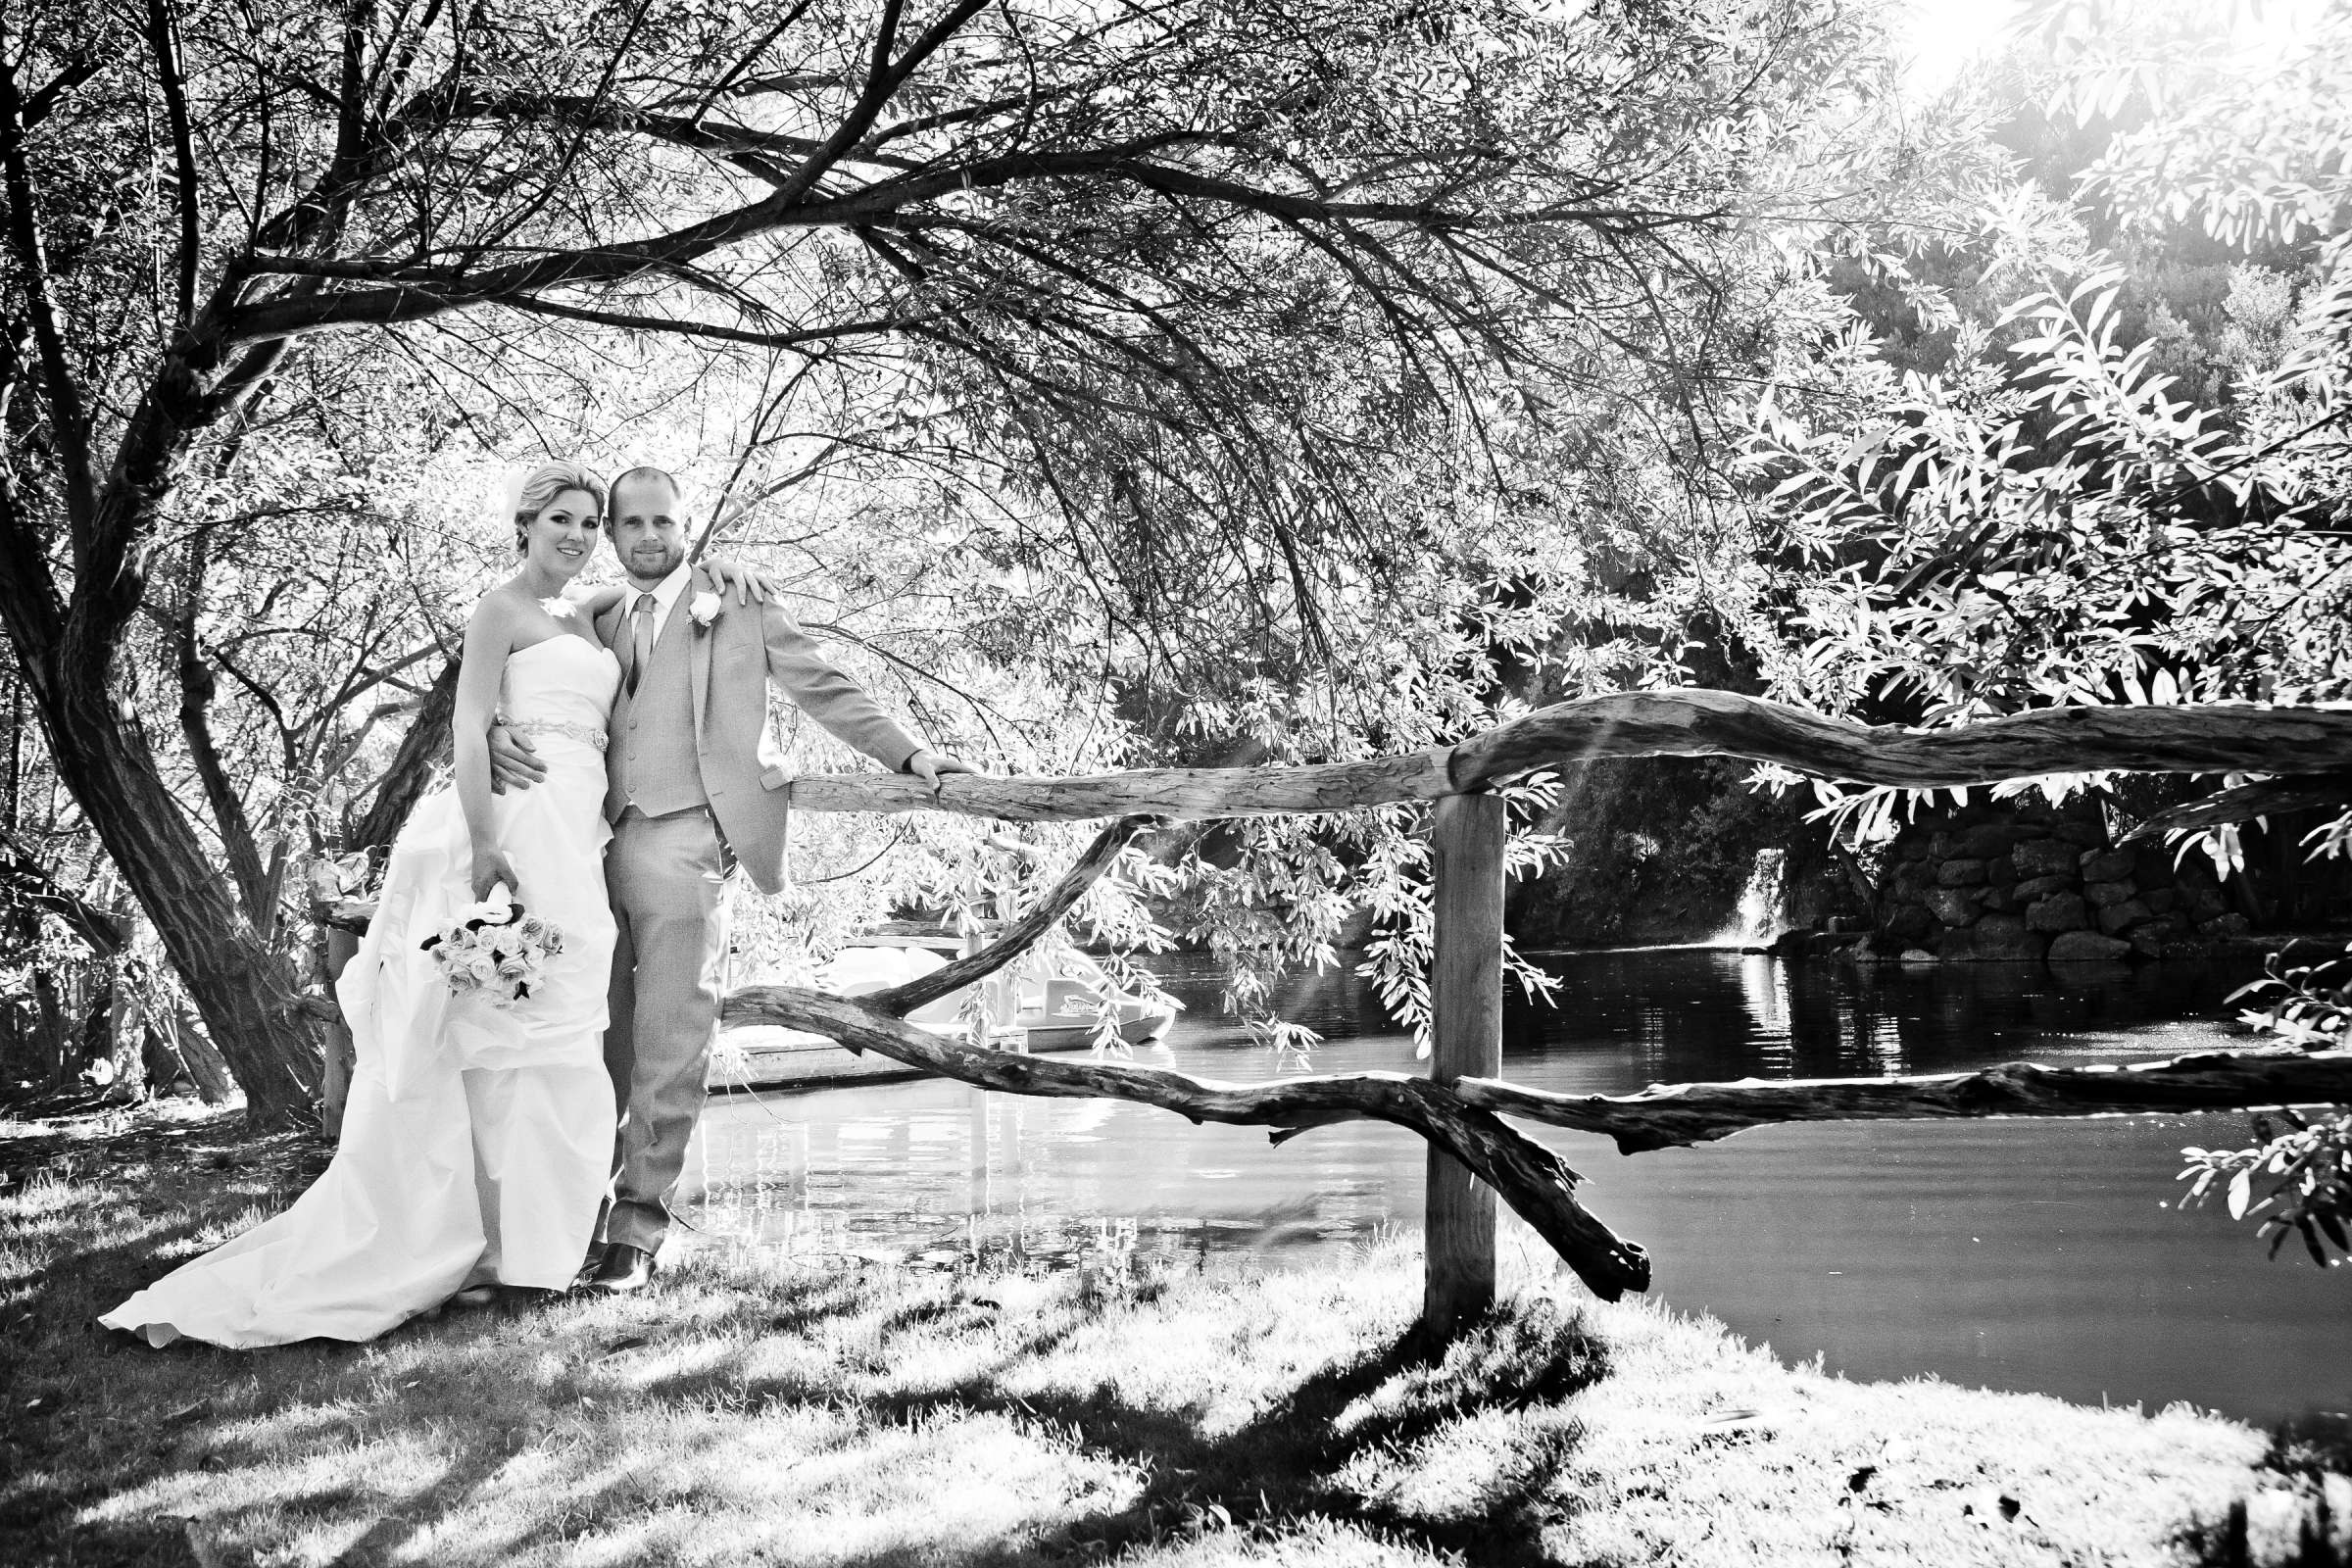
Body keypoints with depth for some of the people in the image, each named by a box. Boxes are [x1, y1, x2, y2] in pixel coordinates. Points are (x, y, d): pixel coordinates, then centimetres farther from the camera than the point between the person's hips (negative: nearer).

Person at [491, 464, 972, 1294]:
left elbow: (824, 688, 11)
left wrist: (911, 755, 2)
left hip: (685, 839, -4)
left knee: (670, 1039, -8)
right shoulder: (599, 624, 21)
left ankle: (638, 1229, -4)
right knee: (598, 1043, 4)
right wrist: (497, 736, -6)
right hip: (601, 843, 4)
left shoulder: (738, 603, 12)